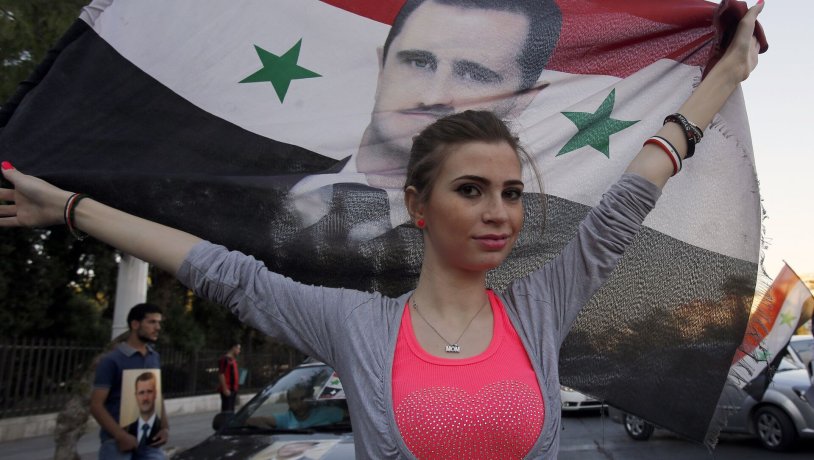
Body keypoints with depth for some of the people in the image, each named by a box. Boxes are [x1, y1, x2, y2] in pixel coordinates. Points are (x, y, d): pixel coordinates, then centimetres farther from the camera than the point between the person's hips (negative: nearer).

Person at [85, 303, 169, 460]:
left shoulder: (155, 358, 10)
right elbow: (96, 405, -10)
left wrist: (165, 427, 3)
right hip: (117, 441, -4)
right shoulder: (112, 360, -6)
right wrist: (121, 436, -18)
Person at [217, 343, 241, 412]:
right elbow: (221, 375, -18)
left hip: (233, 389, 9)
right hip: (227, 390, -9)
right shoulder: (224, 359, -12)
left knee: (231, 410, 12)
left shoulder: (233, 360, 16)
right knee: (226, 411, -9)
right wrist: (225, 389, -21)